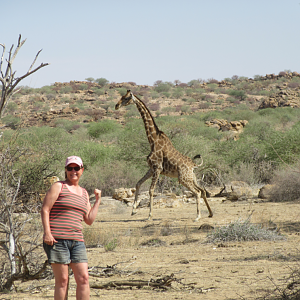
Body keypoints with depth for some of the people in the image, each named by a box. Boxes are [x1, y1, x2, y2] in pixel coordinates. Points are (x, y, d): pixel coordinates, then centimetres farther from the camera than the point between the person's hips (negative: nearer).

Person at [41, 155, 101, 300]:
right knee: (62, 280, -6)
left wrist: (98, 200, 16)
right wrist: (47, 232, -15)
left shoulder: (84, 193, 20)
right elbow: (45, 210, -4)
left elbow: (89, 220, 18)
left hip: (77, 240, 5)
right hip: (57, 239, -5)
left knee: (83, 278, -3)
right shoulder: (58, 187, 3)